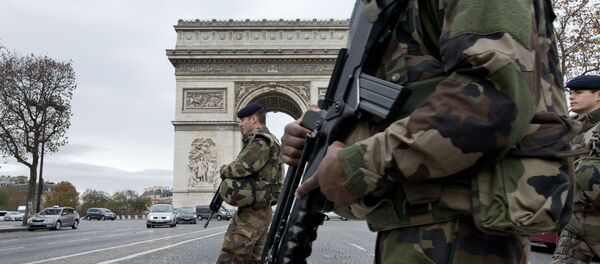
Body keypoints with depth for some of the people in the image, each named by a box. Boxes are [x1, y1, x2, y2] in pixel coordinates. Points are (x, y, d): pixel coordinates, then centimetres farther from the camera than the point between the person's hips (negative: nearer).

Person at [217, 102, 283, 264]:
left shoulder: (261, 142, -13)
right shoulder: (265, 141, 20)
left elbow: (238, 169, -21)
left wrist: (223, 170, -1)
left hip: (251, 212, -10)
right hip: (260, 210, 11)